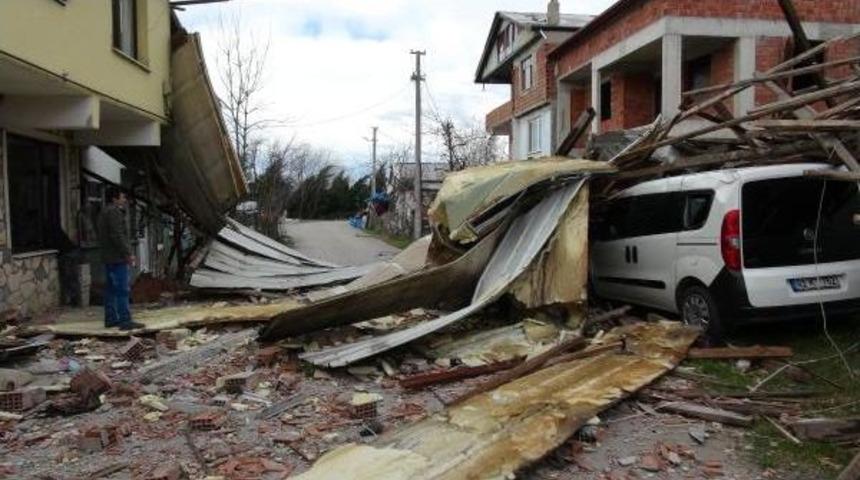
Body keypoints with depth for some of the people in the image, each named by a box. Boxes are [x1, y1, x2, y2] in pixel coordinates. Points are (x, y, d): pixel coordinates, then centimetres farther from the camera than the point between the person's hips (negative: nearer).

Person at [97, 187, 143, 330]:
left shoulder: (104, 212, 19)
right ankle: (125, 321, -10)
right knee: (122, 290, -10)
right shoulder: (114, 212, -14)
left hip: (108, 257, 11)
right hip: (117, 258, -11)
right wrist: (128, 253, -18)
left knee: (111, 289, 13)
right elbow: (117, 235, -21)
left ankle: (111, 319, 19)